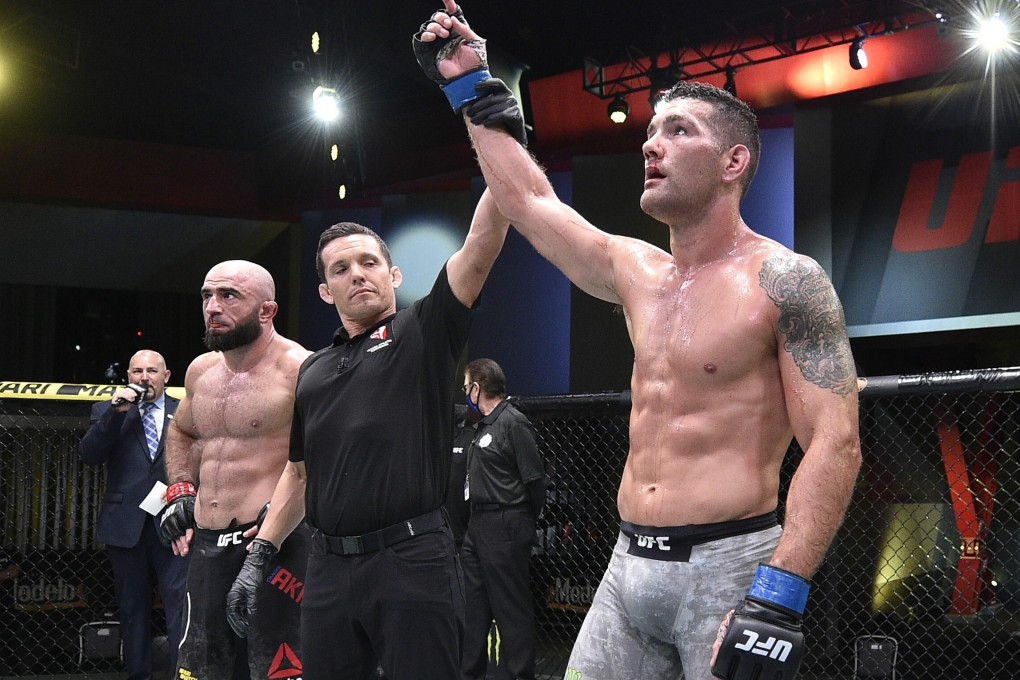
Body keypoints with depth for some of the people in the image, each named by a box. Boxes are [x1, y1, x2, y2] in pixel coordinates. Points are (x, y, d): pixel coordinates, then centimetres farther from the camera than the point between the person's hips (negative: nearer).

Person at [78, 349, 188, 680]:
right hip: (125, 525, 2)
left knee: (179, 602, -10)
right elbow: (89, 455, -5)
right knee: (133, 607, 10)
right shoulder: (107, 411, 10)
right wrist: (115, 413, -15)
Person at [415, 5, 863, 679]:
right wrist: (473, 90, 28)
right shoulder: (637, 274, 12)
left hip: (728, 568, -6)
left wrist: (780, 598, -23)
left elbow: (835, 445, -15)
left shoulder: (784, 280, -8)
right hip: (628, 566, 6)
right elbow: (530, 200, 25)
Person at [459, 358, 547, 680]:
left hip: (504, 528, -9)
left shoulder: (513, 423, -12)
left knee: (511, 608, -3)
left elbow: (534, 479, -13)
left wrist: (526, 521, -3)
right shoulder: (483, 425, 16)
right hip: (478, 526, 10)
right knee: (473, 604, 14)